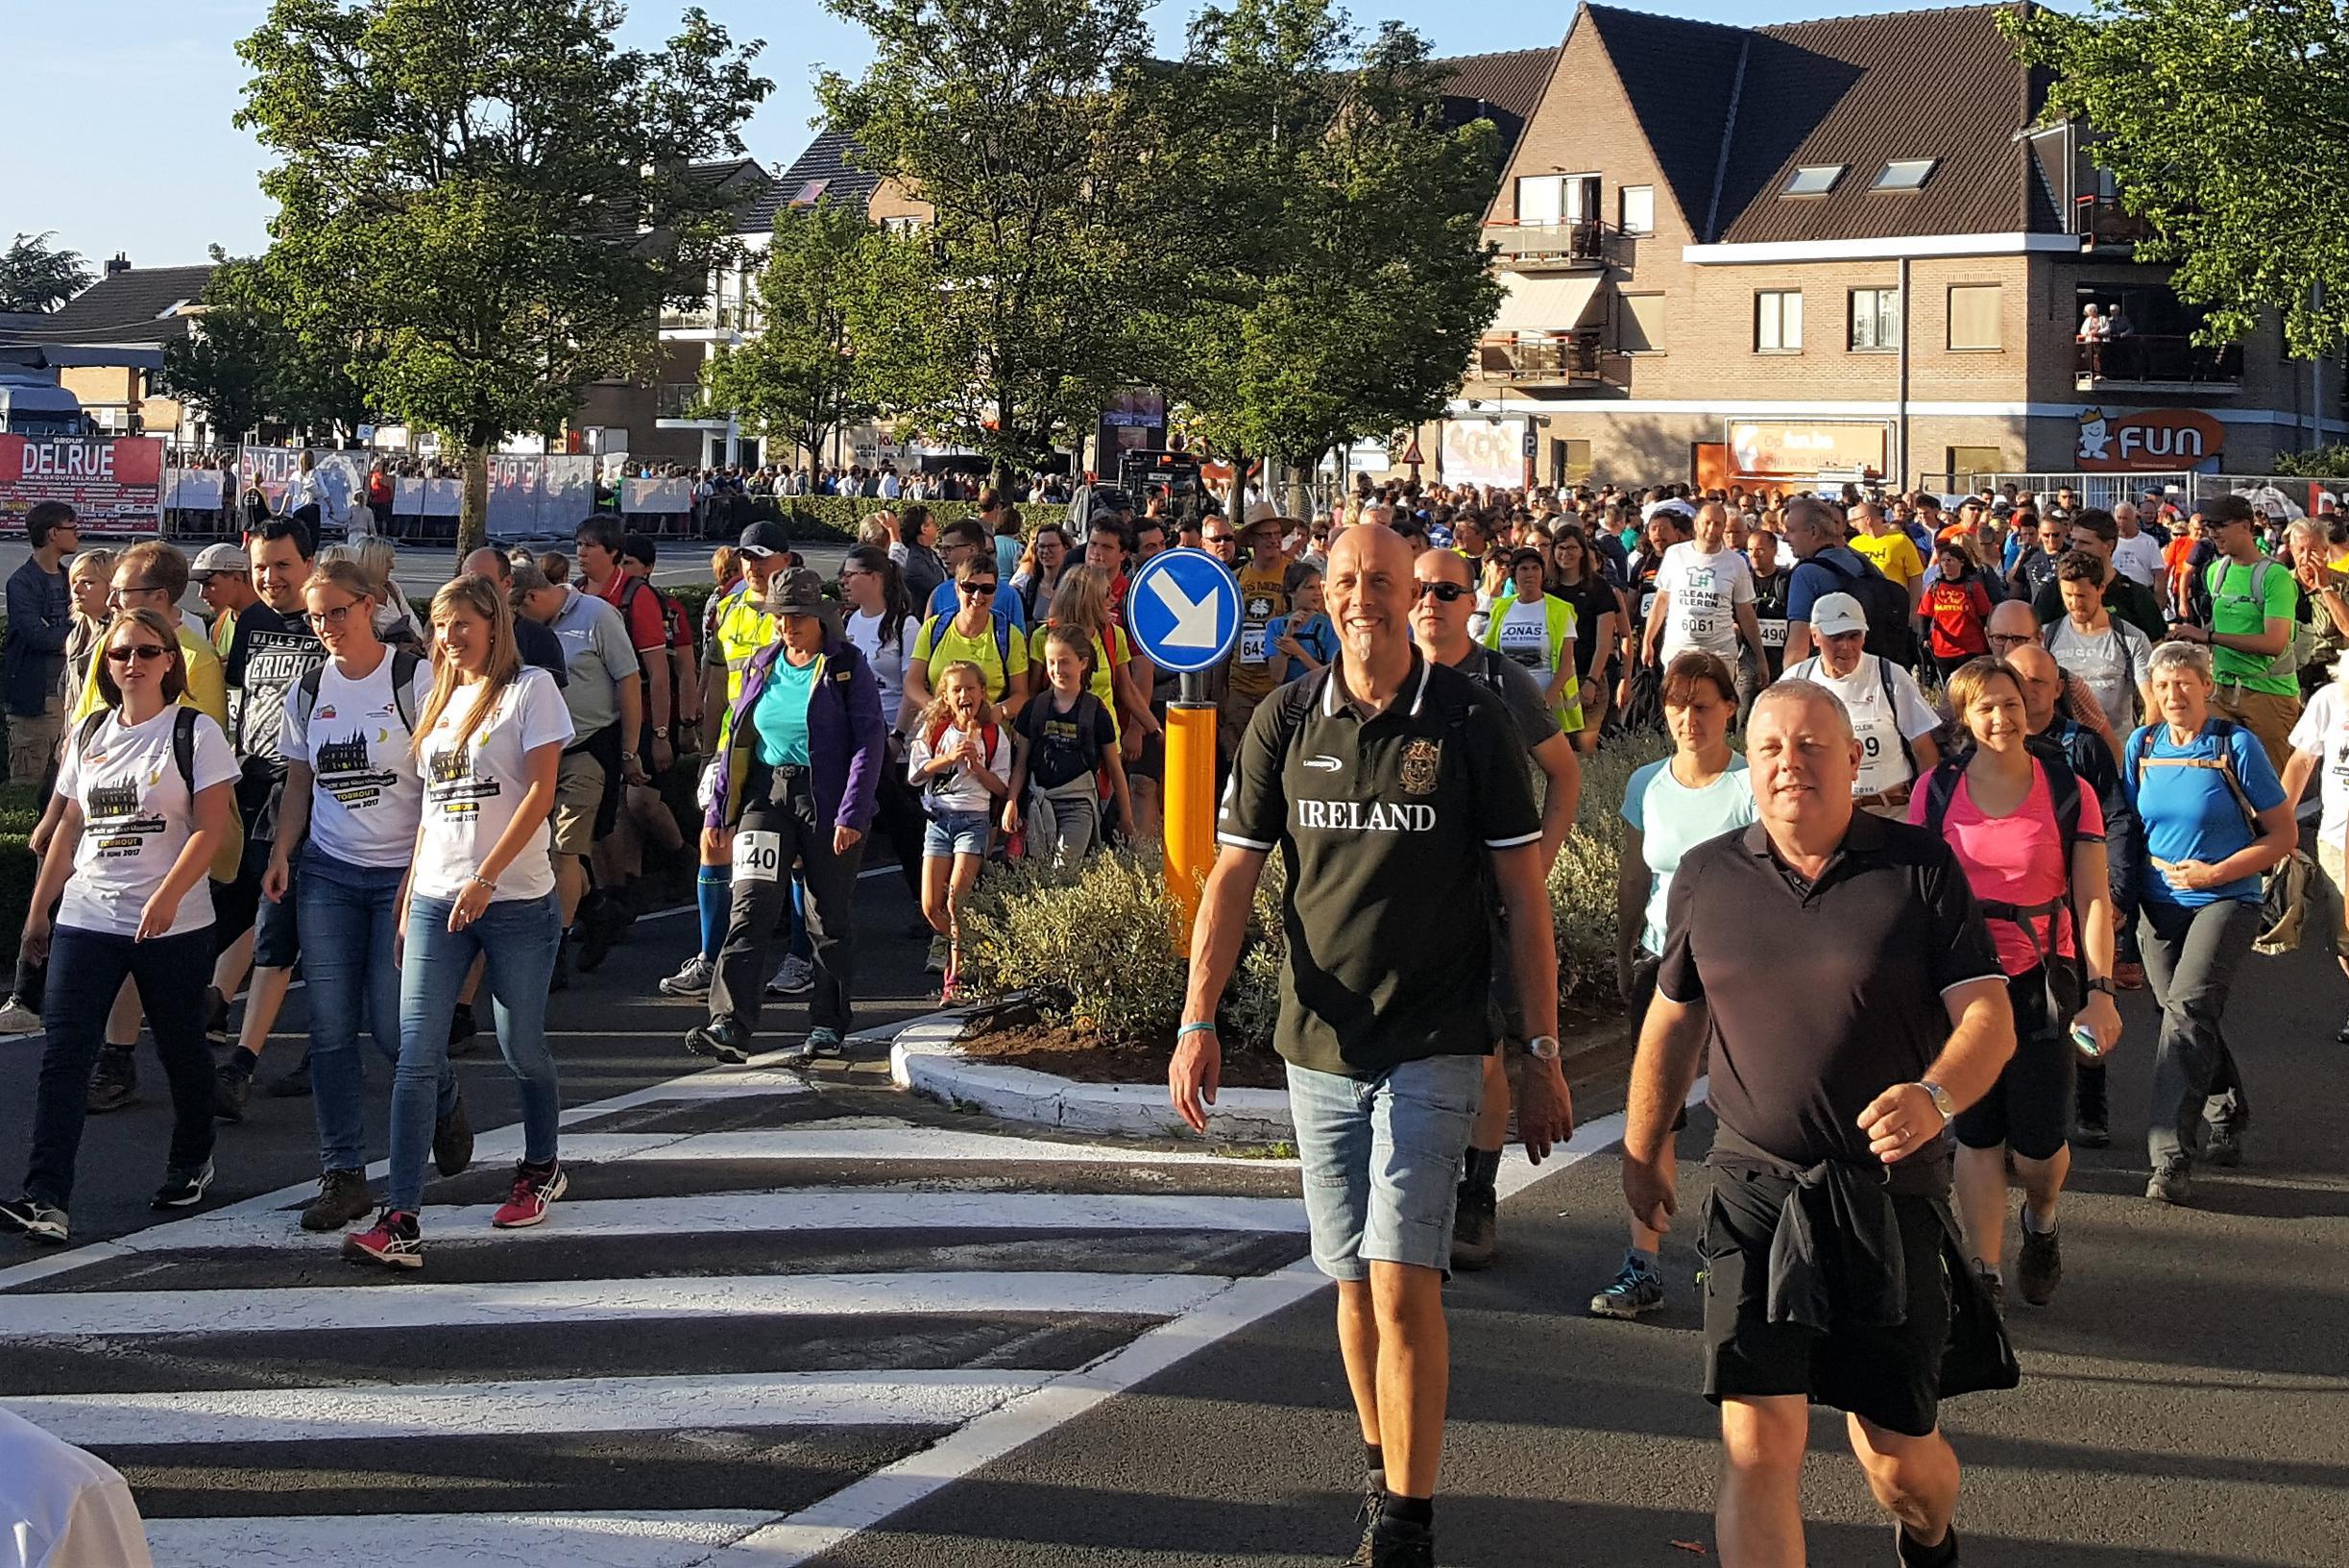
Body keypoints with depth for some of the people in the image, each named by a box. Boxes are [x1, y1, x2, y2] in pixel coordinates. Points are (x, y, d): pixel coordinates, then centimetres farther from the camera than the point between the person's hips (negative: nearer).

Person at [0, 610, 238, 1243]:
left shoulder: (194, 733, -3)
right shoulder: (87, 734, 12)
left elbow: (211, 827, -10)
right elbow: (69, 828, 18)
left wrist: (166, 898, -21)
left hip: (175, 925, -4)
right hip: (85, 921, 4)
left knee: (181, 1048, 9)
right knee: (62, 1058, -7)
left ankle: (192, 1163, 33)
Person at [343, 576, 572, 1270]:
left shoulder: (530, 689, -2)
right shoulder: (441, 701, 17)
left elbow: (541, 791, -11)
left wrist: (485, 878, -17)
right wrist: (410, 894, 14)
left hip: (516, 900, -5)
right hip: (436, 900, 5)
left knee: (521, 1047, 8)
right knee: (416, 1057, -7)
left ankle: (542, 1167, 35)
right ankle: (399, 1223, -11)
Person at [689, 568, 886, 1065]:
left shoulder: (846, 665, -3)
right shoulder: (762, 666, 11)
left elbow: (871, 739, -8)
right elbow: (737, 739, 17)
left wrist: (852, 813, -15)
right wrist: (720, 808, 12)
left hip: (827, 800, -3)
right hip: (766, 795, 3)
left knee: (830, 918, 6)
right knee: (751, 908, -10)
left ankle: (829, 1026, 18)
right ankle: (729, 1026, -17)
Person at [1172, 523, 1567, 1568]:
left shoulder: (1469, 721, -4)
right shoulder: (1286, 722, 3)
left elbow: (1522, 894, -2)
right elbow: (1233, 874, 4)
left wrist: (1540, 1052, -4)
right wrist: (1197, 1020, -7)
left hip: (1432, 1047, -3)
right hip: (1317, 1044, 3)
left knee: (1402, 1281, -11)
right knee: (1352, 1279, 13)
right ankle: (1382, 1473, 30)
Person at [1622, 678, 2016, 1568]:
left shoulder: (1919, 866, -3)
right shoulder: (1706, 877, 5)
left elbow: (1988, 1017, -7)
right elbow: (1673, 1020, 18)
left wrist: (1935, 1098, -26)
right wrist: (1644, 1146, 23)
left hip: (1891, 1194, -1)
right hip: (1755, 1191, 1)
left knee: (1898, 1457, 10)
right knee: (1757, 1443, -10)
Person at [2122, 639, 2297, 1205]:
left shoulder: (2237, 745, -7)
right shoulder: (2142, 744, 5)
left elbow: (2285, 835, -4)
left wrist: (2215, 872, -13)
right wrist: (2133, 880, 1)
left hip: (2225, 901, -5)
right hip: (2160, 905, 5)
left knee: (2187, 1008, -22)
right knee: (2187, 1018, 13)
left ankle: (2172, 1156, -25)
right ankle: (2228, 1115, 38)